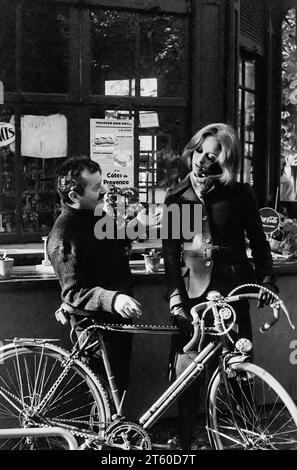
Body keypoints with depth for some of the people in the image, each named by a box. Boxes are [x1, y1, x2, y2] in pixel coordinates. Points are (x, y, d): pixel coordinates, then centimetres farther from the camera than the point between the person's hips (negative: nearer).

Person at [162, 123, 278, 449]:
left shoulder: (239, 194, 3)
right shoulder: (176, 198, 6)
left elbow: (258, 241, 9)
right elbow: (170, 252, 1)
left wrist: (267, 279, -2)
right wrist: (175, 298, -8)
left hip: (231, 290, -1)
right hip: (191, 291, 1)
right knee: (185, 374, -2)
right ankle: (184, 441, 13)